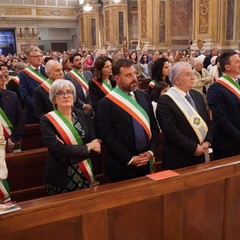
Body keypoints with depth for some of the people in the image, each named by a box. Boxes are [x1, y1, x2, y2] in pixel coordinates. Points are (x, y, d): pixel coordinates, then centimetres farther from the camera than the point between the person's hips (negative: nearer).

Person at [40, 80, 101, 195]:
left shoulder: (83, 116, 2)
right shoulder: (47, 120, -9)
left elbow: (96, 146, -4)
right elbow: (58, 150, -20)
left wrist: (69, 151, -19)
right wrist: (87, 147, -12)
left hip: (85, 176, 4)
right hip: (61, 179, -3)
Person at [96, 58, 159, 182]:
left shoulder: (144, 96, 6)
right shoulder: (106, 103, -11)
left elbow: (154, 126, 9)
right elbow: (107, 137, -14)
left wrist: (151, 151, -3)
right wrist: (129, 159, -14)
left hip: (145, 162, 5)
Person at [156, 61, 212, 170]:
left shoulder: (197, 95, 9)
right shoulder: (165, 100, -13)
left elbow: (207, 120, 12)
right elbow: (170, 131, -19)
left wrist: (207, 141, -3)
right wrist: (193, 147, -16)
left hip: (200, 155, 6)